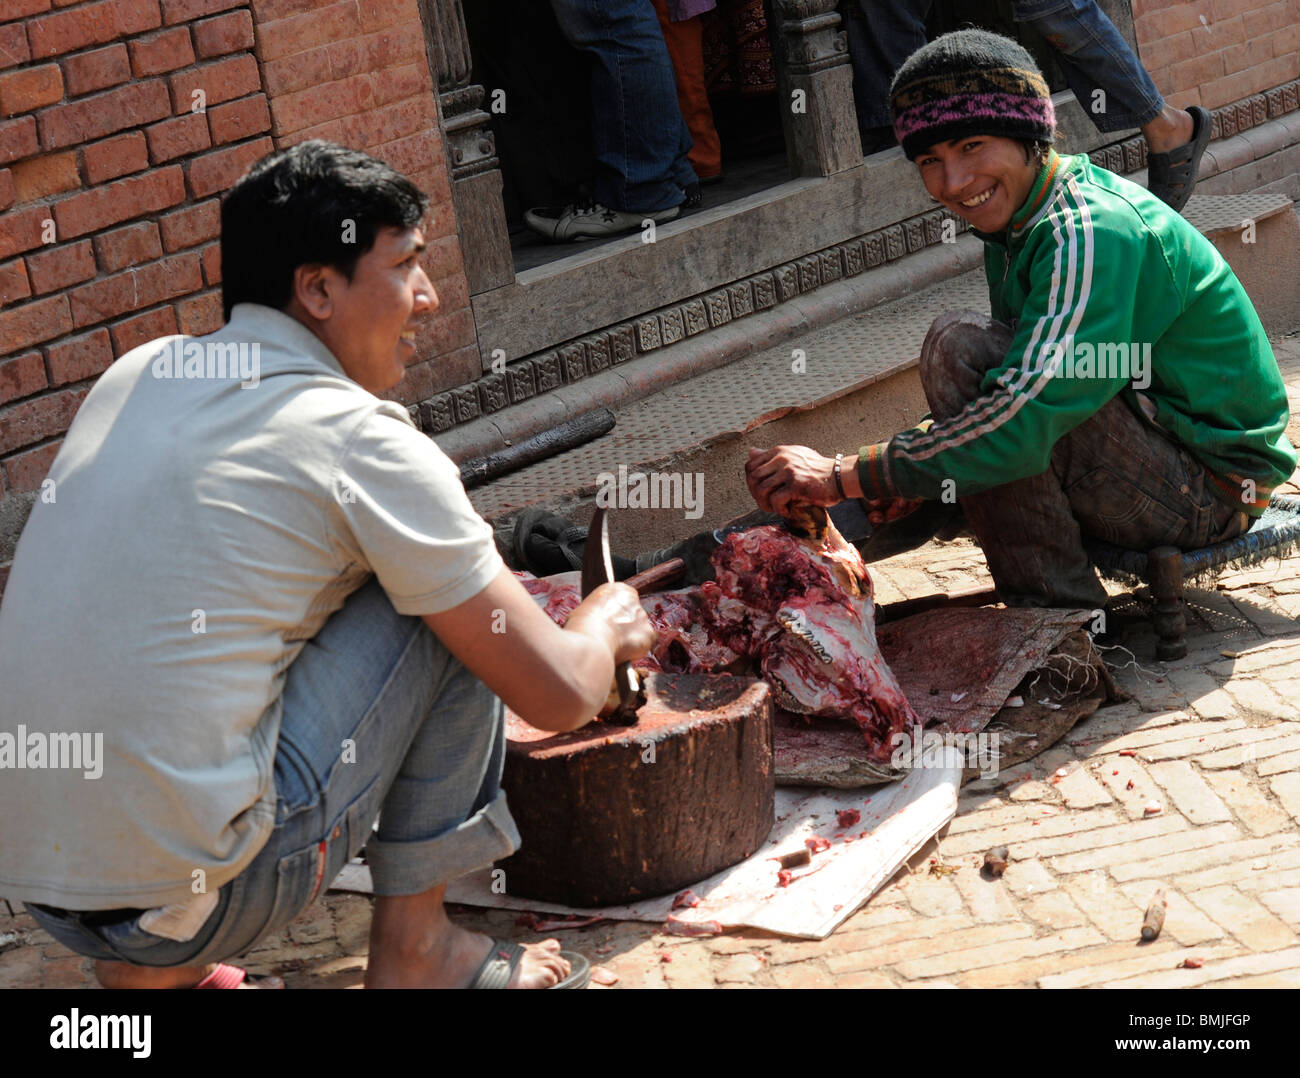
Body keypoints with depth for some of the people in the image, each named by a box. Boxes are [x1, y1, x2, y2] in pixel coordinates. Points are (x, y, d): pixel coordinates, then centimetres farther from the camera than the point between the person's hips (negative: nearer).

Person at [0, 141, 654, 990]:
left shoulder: (138, 373, 12)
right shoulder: (361, 439, -8)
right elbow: (559, 697, -4)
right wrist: (606, 628, 21)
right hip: (193, 895, -7)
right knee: (458, 619, 4)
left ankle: (149, 966, 21)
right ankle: (413, 944, 14)